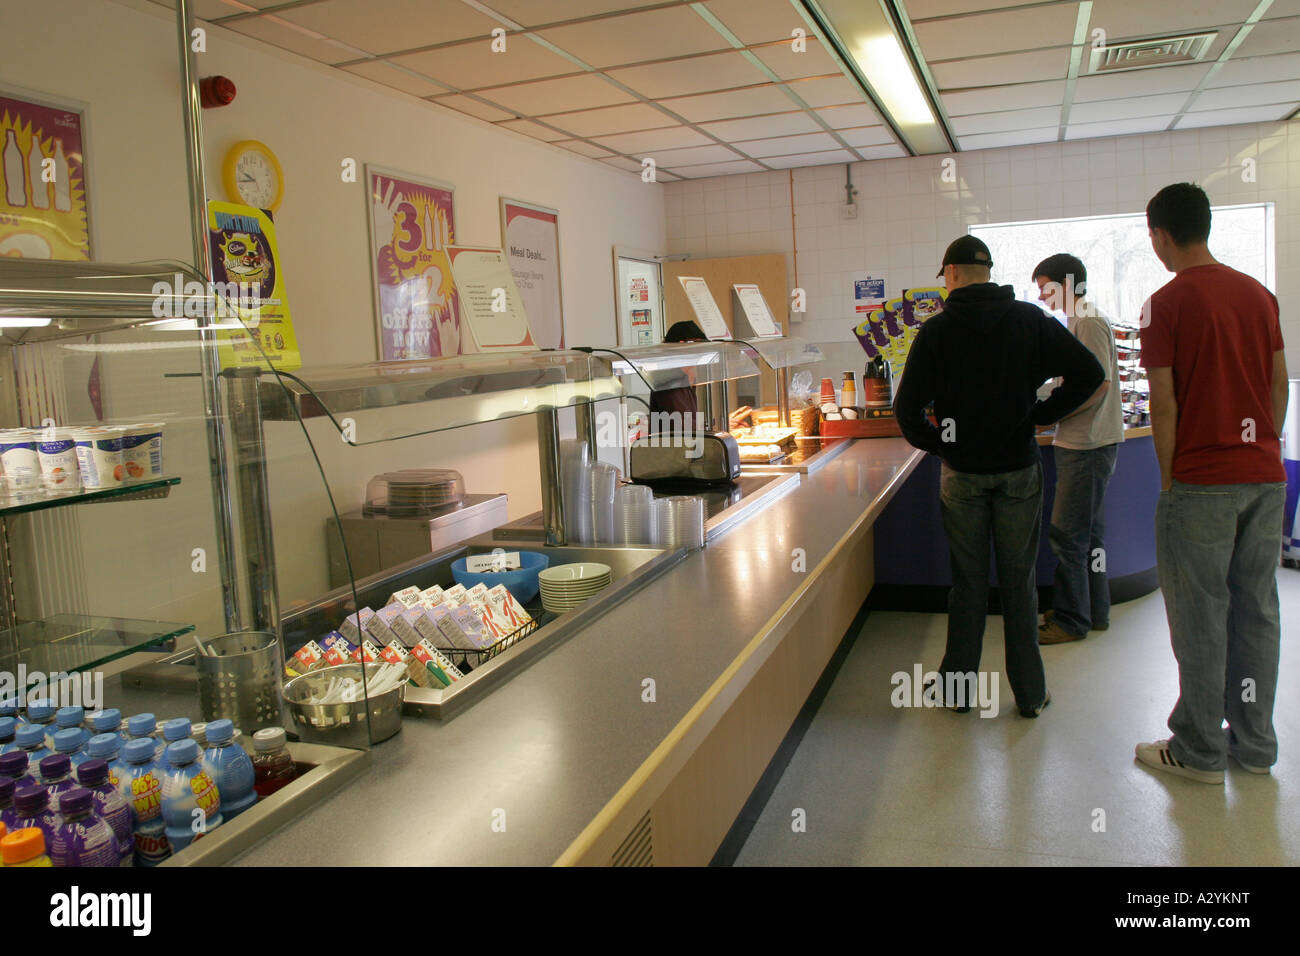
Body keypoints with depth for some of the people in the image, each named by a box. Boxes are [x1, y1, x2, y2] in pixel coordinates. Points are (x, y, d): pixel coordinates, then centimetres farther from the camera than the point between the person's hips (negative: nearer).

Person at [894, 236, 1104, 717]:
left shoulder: (937, 330, -7)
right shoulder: (1031, 320, -2)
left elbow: (907, 409, -12)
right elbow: (1089, 373, -7)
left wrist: (938, 445, 2)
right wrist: (1040, 414, 2)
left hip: (961, 474, -1)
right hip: (1019, 470, 1)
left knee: (968, 582, 10)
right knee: (1019, 582, 9)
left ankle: (958, 687, 19)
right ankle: (1030, 692, 18)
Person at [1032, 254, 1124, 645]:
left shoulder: (1089, 322, -13)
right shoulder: (1081, 321, 17)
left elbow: (1099, 383, -21)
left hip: (1087, 446, -10)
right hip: (1086, 442, 10)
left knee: (1067, 535, -5)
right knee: (1087, 532, 16)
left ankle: (1070, 620, 5)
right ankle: (1093, 611, 26)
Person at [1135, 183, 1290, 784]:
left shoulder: (1166, 303, -9)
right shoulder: (1259, 294, 9)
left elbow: (1165, 403, -10)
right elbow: (1280, 384, 11)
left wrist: (1168, 480, -2)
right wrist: (1264, 450, 18)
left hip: (1202, 480, -6)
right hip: (1265, 475, 6)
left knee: (1200, 616, 2)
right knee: (1256, 610, 12)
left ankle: (1200, 751, 12)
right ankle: (1255, 744, 23)